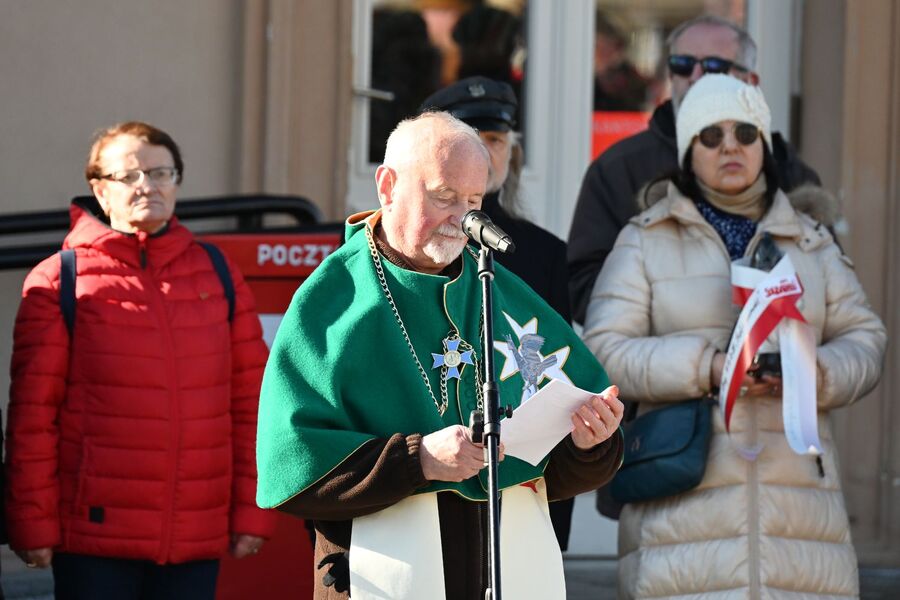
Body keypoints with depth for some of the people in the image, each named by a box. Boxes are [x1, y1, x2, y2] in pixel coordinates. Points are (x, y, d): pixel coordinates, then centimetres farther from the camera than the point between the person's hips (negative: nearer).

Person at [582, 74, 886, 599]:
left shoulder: (811, 242, 19)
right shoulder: (645, 242, 10)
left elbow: (864, 340, 14)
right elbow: (604, 351, 0)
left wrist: (816, 373, -9)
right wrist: (707, 368, -14)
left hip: (796, 490, 3)